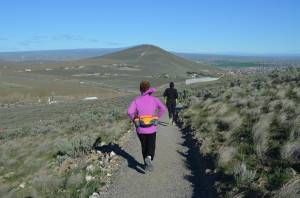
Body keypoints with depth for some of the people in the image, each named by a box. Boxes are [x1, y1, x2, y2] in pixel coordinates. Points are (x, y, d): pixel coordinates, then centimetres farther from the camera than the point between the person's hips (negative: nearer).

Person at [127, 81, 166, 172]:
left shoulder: (136, 100, -5)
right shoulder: (154, 99, -4)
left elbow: (129, 111, -17)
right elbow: (163, 108, -14)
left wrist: (134, 119, 0)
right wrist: (156, 117, -1)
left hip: (140, 128, 1)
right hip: (151, 128, -1)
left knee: (144, 146, 20)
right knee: (151, 146, 11)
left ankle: (146, 164, 27)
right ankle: (149, 158, -18)